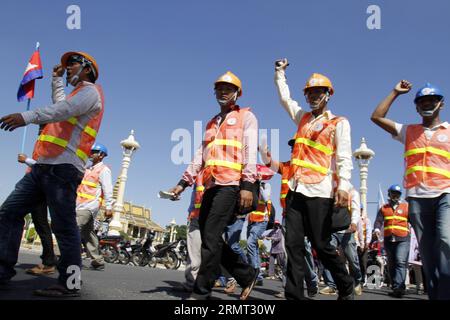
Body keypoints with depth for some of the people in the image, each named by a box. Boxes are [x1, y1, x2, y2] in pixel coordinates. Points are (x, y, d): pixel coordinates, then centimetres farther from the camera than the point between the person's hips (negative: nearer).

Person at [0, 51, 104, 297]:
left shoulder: (90, 90, 1)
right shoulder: (77, 94, 30)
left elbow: (65, 109, -20)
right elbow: (59, 104, 53)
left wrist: (28, 116, -33)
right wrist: (57, 79, 45)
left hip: (62, 168, -10)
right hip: (44, 166, 10)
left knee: (64, 226, -11)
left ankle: (70, 284, -6)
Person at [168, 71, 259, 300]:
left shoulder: (246, 117, 8)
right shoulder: (212, 123, 27)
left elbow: (250, 152, -5)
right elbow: (200, 156, 23)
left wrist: (247, 185, -17)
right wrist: (183, 183, 14)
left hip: (231, 184, -7)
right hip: (211, 186, 8)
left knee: (211, 237, -12)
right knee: (207, 237, 5)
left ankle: (201, 292, -3)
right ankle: (247, 275, 18)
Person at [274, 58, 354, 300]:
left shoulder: (339, 123, 4)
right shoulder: (302, 117, 20)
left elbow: (344, 157, -6)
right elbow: (284, 97, 34)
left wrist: (344, 185, -19)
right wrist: (280, 73, 35)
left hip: (319, 192, -5)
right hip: (295, 190, 5)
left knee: (322, 245, 0)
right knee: (293, 244, 0)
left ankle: (346, 288, 22)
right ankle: (294, 295, 5)